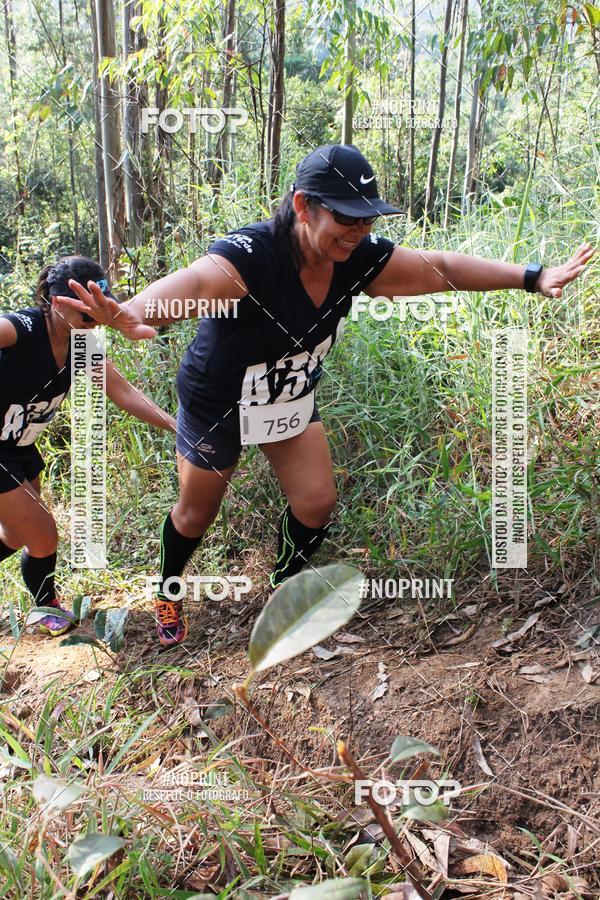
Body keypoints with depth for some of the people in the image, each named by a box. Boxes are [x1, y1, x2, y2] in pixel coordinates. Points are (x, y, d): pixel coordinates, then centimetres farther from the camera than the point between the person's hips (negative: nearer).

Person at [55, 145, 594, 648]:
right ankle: (168, 591, 45)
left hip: (293, 399, 5)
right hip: (218, 406, -5)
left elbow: (442, 268, -9)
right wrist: (136, 315, -81)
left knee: (316, 503, 4)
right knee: (196, 514, 13)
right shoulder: (248, 255, -38)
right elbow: (193, 283, -59)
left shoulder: (360, 258, -19)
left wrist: (533, 277, -6)